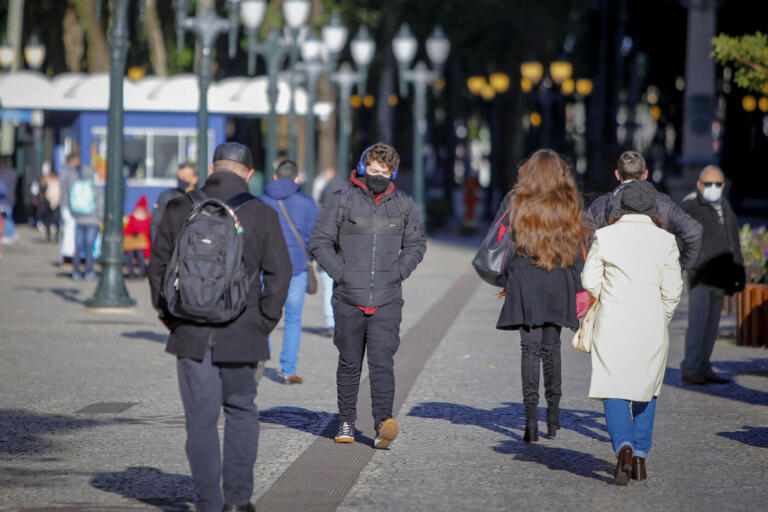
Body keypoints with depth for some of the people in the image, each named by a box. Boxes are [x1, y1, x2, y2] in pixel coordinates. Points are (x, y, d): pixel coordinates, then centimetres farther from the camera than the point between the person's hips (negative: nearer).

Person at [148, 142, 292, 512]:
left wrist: (170, 319, 12)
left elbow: (158, 267, 3)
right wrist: (263, 325, 5)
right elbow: (279, 274, -3)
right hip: (242, 335, 0)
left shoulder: (179, 209, 0)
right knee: (241, 412, 17)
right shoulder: (262, 214, -2)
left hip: (191, 333, 0)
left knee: (201, 419, 5)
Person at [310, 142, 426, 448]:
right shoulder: (342, 201, 0)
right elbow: (320, 241, 2)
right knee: (350, 363, 9)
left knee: (382, 361, -13)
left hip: (387, 301, 0)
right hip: (349, 300, 0)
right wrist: (341, 273, -7)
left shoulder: (403, 205, 8)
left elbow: (416, 244, 18)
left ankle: (383, 423, -20)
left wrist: (398, 272, 2)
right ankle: (346, 422, 21)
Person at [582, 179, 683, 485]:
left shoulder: (604, 237, -2)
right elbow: (672, 289, -3)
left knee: (613, 389, 0)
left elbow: (590, 281, -1)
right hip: (651, 325, 1)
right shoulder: (665, 240, -2)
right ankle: (640, 454, 16)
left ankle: (623, 446, -23)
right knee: (646, 390, 17)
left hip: (612, 323, -1)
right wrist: (661, 319, 13)